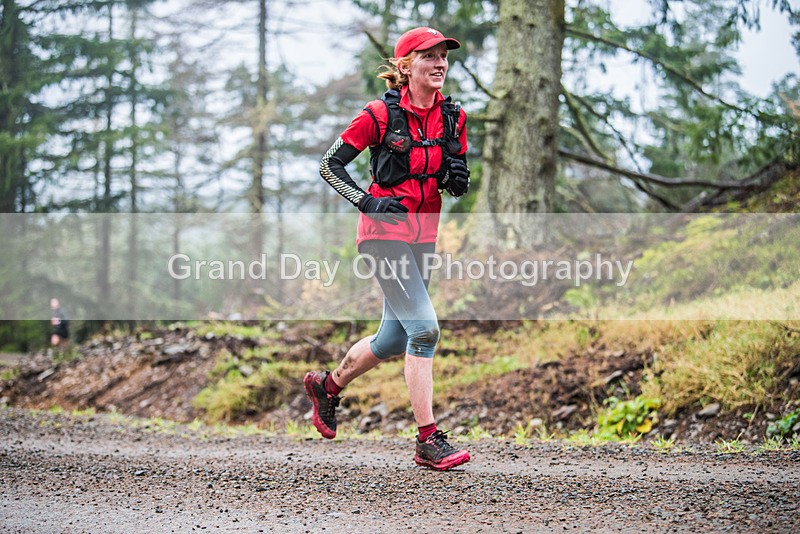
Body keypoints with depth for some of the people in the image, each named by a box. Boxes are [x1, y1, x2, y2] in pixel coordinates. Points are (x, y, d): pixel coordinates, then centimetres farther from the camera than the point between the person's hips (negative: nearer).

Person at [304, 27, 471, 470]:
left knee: (394, 340, 13)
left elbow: (460, 186, 14)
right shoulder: (381, 114, -10)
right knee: (423, 328, -17)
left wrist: (456, 177, -9)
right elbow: (329, 165, -6)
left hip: (423, 234, 7)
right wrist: (366, 202, -18)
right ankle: (429, 442, -12)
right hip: (384, 232, -7)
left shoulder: (453, 116, 6)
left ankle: (327, 385, 39)